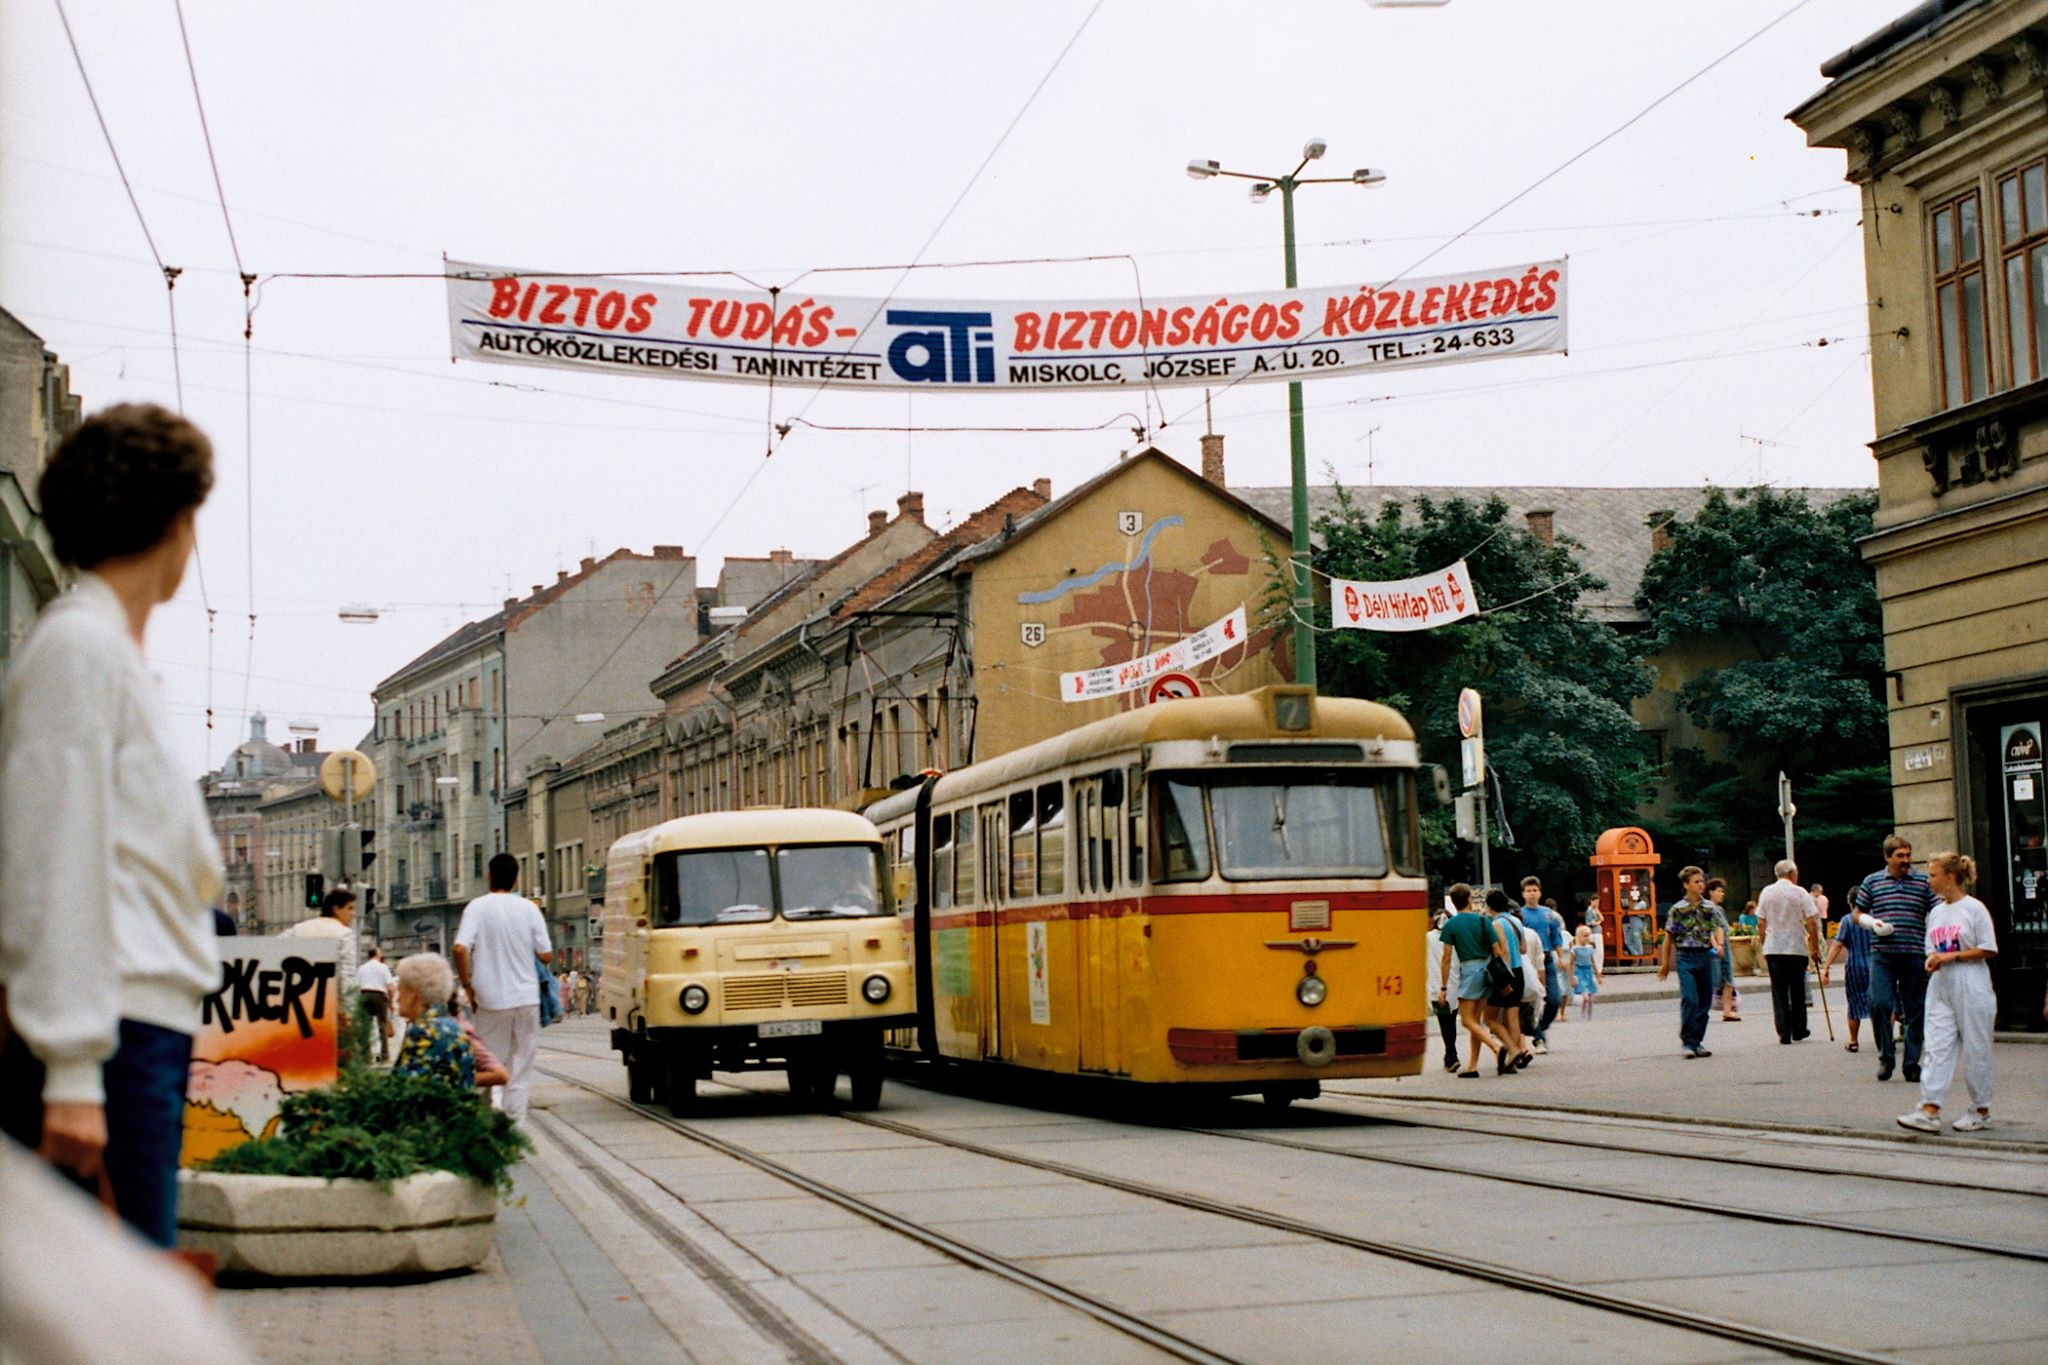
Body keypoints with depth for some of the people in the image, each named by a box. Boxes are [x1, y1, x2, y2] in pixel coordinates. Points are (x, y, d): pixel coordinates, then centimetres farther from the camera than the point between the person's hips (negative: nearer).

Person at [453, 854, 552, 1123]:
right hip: (527, 997, 1)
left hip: (492, 999, -1)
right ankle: (515, 1124, 5)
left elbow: (461, 949, -16)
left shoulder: (478, 907, -3)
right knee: (520, 1066, 8)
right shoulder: (528, 908, 1)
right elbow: (546, 956, 0)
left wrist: (467, 984, -2)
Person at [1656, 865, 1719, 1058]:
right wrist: (1665, 963, 3)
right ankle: (1688, 1042, -9)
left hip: (1705, 956, 4)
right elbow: (1669, 936, 2)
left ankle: (1697, 1042, 17)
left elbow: (1711, 932, 17)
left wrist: (1718, 946, -5)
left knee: (1704, 1002, 6)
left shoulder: (1709, 908, 9)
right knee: (1690, 1000, -14)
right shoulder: (1677, 909, -3)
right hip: (1686, 957, -4)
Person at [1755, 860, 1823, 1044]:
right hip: (1797, 948, -2)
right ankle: (1798, 1032, 17)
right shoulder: (1800, 893, -4)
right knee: (1797, 992, 11)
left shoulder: (1767, 892, 5)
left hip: (1773, 948, 2)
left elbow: (1761, 922, 6)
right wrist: (1815, 948, 1)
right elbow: (1812, 922, -6)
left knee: (1779, 992, 3)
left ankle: (1784, 1033, -4)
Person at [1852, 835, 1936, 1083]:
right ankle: (1886, 1057, 5)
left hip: (1915, 956, 1)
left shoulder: (1923, 882, 7)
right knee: (1879, 1004, -12)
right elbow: (1857, 912, 17)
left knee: (1915, 1011, 3)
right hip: (1882, 954, 0)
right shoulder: (1872, 882, 8)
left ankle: (1912, 1063, 13)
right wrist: (1873, 924, -4)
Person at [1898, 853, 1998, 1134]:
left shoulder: (1974, 908, -7)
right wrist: (1933, 959, -3)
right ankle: (1930, 1112, -10)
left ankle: (1982, 1112, 14)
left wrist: (1951, 956, -15)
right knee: (1937, 1049, -3)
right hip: (1941, 988, 6)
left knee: (1975, 1050, 2)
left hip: (1971, 989, -6)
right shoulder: (1936, 913, 12)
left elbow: (1988, 950, -10)